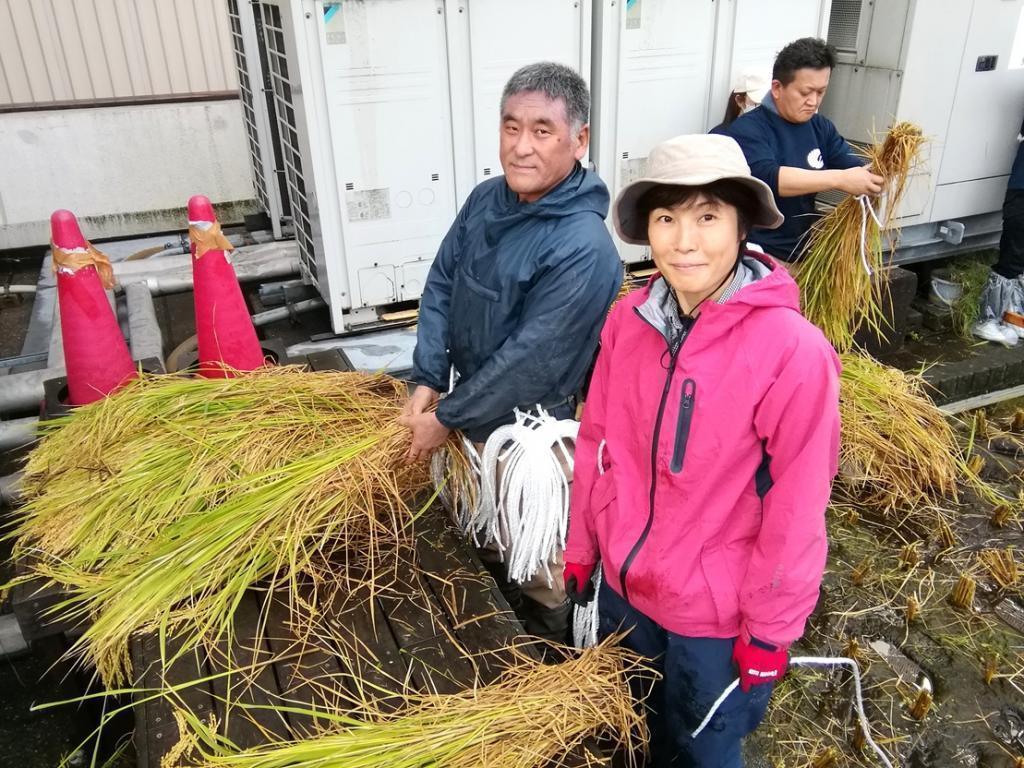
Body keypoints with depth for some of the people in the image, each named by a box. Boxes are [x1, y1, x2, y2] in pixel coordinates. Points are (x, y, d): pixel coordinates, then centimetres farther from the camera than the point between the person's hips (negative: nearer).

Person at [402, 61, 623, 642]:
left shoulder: (583, 250, -31)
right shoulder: (487, 199, -5)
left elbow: (529, 361, -28)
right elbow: (441, 284, 0)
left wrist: (446, 419, -18)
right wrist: (428, 382, -8)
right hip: (473, 405, 8)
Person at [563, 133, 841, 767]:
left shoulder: (793, 350, -24)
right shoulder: (628, 319, -9)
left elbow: (796, 508, -18)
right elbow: (597, 444, 1)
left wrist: (769, 630, -11)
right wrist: (582, 549, 9)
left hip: (715, 615, -4)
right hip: (622, 587, 5)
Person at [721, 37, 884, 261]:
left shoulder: (821, 127, 10)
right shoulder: (747, 130, -13)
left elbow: (856, 167, 3)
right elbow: (767, 178, -28)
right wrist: (839, 179, -34)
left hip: (804, 251, 7)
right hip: (758, 253, -7)